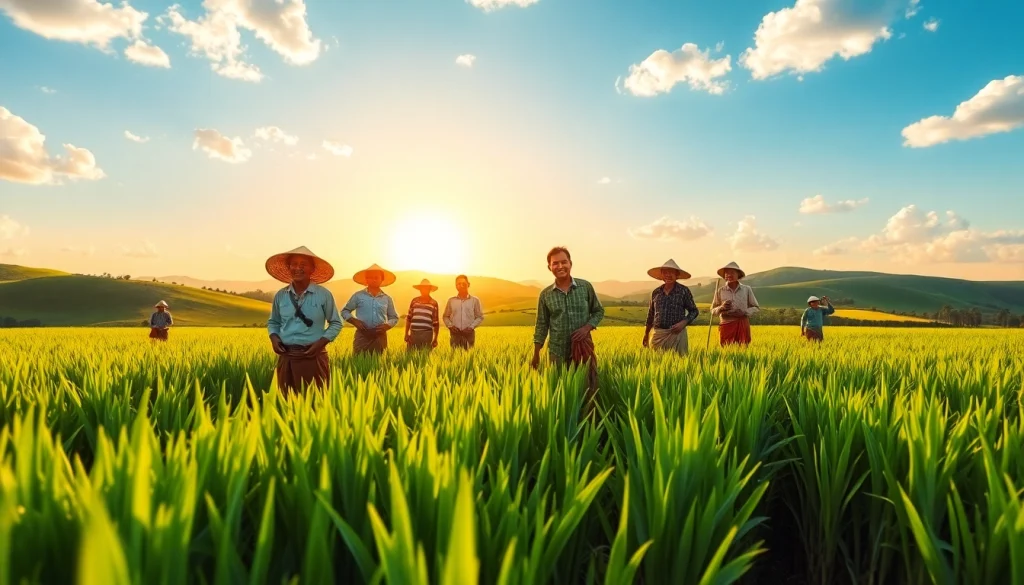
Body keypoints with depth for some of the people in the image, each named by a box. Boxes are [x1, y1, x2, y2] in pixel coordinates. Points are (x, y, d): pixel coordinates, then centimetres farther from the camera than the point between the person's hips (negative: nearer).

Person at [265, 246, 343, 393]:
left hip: (314, 357, -3)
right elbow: (273, 322, 21)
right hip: (286, 357, 3)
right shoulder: (280, 295, 7)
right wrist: (274, 337, 0)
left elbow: (336, 323, 5)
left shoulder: (324, 294, -1)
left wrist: (322, 342, -9)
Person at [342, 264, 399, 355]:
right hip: (362, 335, -2)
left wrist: (386, 325, -3)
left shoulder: (387, 298, 9)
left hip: (380, 336, 2)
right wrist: (355, 321, -6)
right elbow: (344, 311, 12)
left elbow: (394, 317, 18)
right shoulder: (358, 295, 5)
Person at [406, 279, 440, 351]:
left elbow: (436, 323, 5)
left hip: (427, 334, -2)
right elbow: (409, 318, 13)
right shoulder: (414, 301, 9)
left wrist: (435, 339, 4)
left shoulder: (434, 303, 4)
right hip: (413, 333, 2)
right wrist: (406, 334, 8)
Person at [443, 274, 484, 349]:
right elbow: (446, 316, 15)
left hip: (469, 333, -1)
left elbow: (480, 317, 7)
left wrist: (471, 327, -7)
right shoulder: (451, 300, 9)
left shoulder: (475, 300, 5)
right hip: (455, 334, 1)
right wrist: (450, 326, -3)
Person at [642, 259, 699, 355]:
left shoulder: (684, 291, 1)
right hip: (658, 334, 3)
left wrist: (684, 323, -10)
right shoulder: (655, 292, 9)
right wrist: (646, 334, 22)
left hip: (677, 334, -2)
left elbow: (694, 311, 8)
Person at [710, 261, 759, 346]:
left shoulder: (747, 289, 4)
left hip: (742, 325, 1)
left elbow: (756, 308, 11)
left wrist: (744, 312, -8)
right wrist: (721, 308, -13)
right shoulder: (720, 291, 2)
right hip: (726, 325, 0)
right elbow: (712, 311, 7)